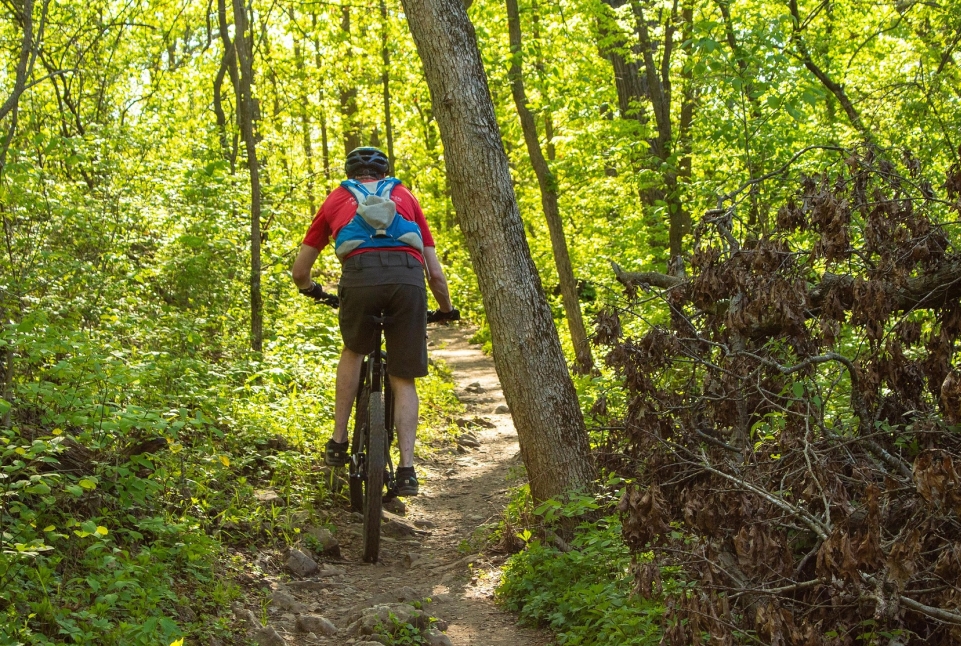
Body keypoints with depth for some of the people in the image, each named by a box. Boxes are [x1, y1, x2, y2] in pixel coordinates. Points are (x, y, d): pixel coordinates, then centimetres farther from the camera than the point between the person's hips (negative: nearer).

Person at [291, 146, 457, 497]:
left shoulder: (336, 199, 30)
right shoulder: (404, 196, 31)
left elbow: (299, 271, 32)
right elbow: (435, 272, 27)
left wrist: (313, 291, 54)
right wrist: (447, 310, 45)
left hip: (360, 275, 0)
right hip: (408, 278, 0)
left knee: (354, 351, 28)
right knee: (404, 380, 13)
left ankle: (338, 443, 24)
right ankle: (406, 470, 4)